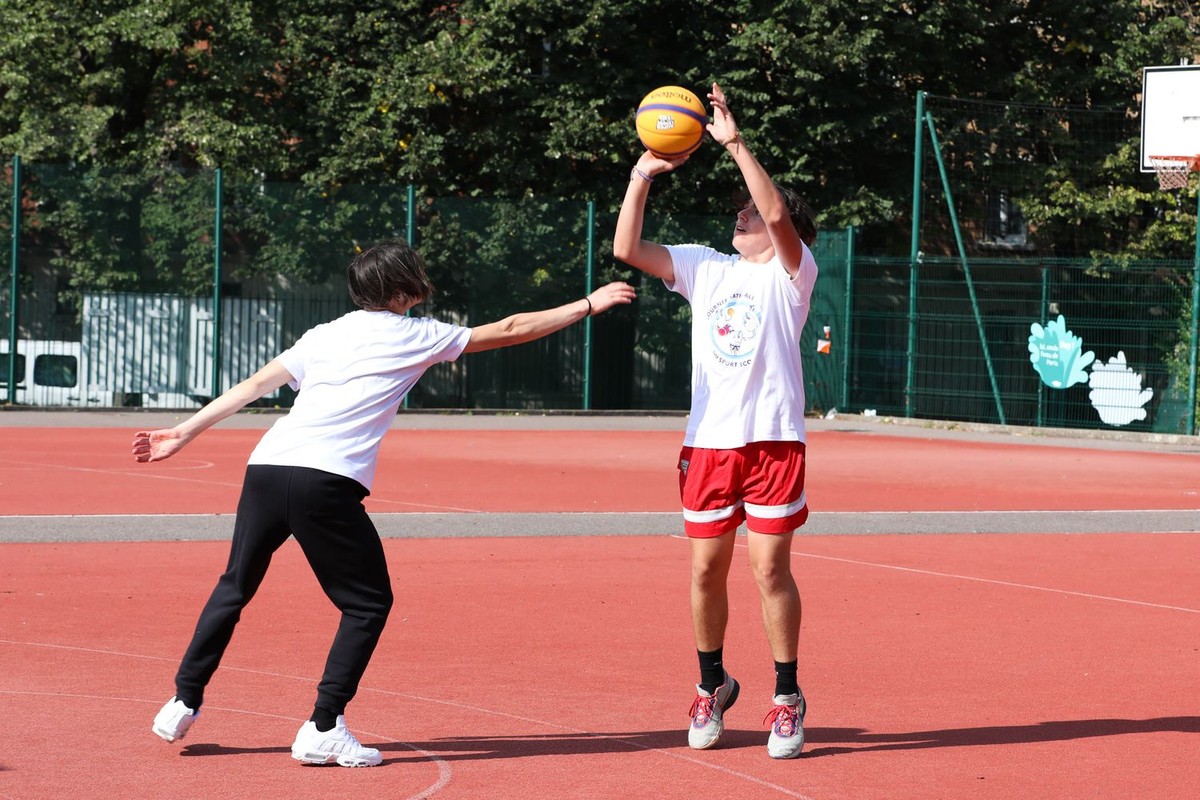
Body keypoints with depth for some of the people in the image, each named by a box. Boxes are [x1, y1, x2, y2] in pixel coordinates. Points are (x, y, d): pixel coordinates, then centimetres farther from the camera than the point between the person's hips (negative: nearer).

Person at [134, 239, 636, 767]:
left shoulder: (324, 335, 23)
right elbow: (509, 330, 17)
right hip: (325, 483, -6)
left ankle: (183, 704, 24)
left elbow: (253, 385, 21)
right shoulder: (416, 335, 11)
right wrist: (589, 306, 26)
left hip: (265, 467, 6)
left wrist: (185, 433, 26)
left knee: (235, 587, 22)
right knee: (368, 604, 7)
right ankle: (323, 729, 0)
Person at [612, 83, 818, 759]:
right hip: (709, 442, 4)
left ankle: (787, 697, 7)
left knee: (771, 568, -5)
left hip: (774, 441, -4)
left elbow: (778, 212, -19)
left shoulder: (791, 270, 1)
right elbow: (627, 249, 8)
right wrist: (642, 176, 1)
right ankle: (712, 685, 24)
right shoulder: (707, 267, 14)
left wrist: (736, 143, -21)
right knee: (707, 570, 6)